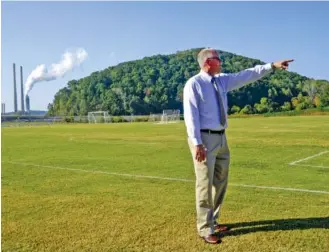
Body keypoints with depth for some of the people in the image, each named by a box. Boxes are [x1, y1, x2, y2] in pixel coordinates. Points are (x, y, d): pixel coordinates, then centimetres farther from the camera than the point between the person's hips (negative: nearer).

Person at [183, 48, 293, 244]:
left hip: (221, 138, 8)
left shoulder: (222, 80, 11)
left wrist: (272, 66, 5)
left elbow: (247, 76, 11)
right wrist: (197, 144, -22)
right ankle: (205, 229, 12)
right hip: (204, 139, -8)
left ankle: (213, 221, 31)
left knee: (220, 182, 15)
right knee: (205, 185, -2)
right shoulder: (193, 84, -11)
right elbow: (191, 115, -17)